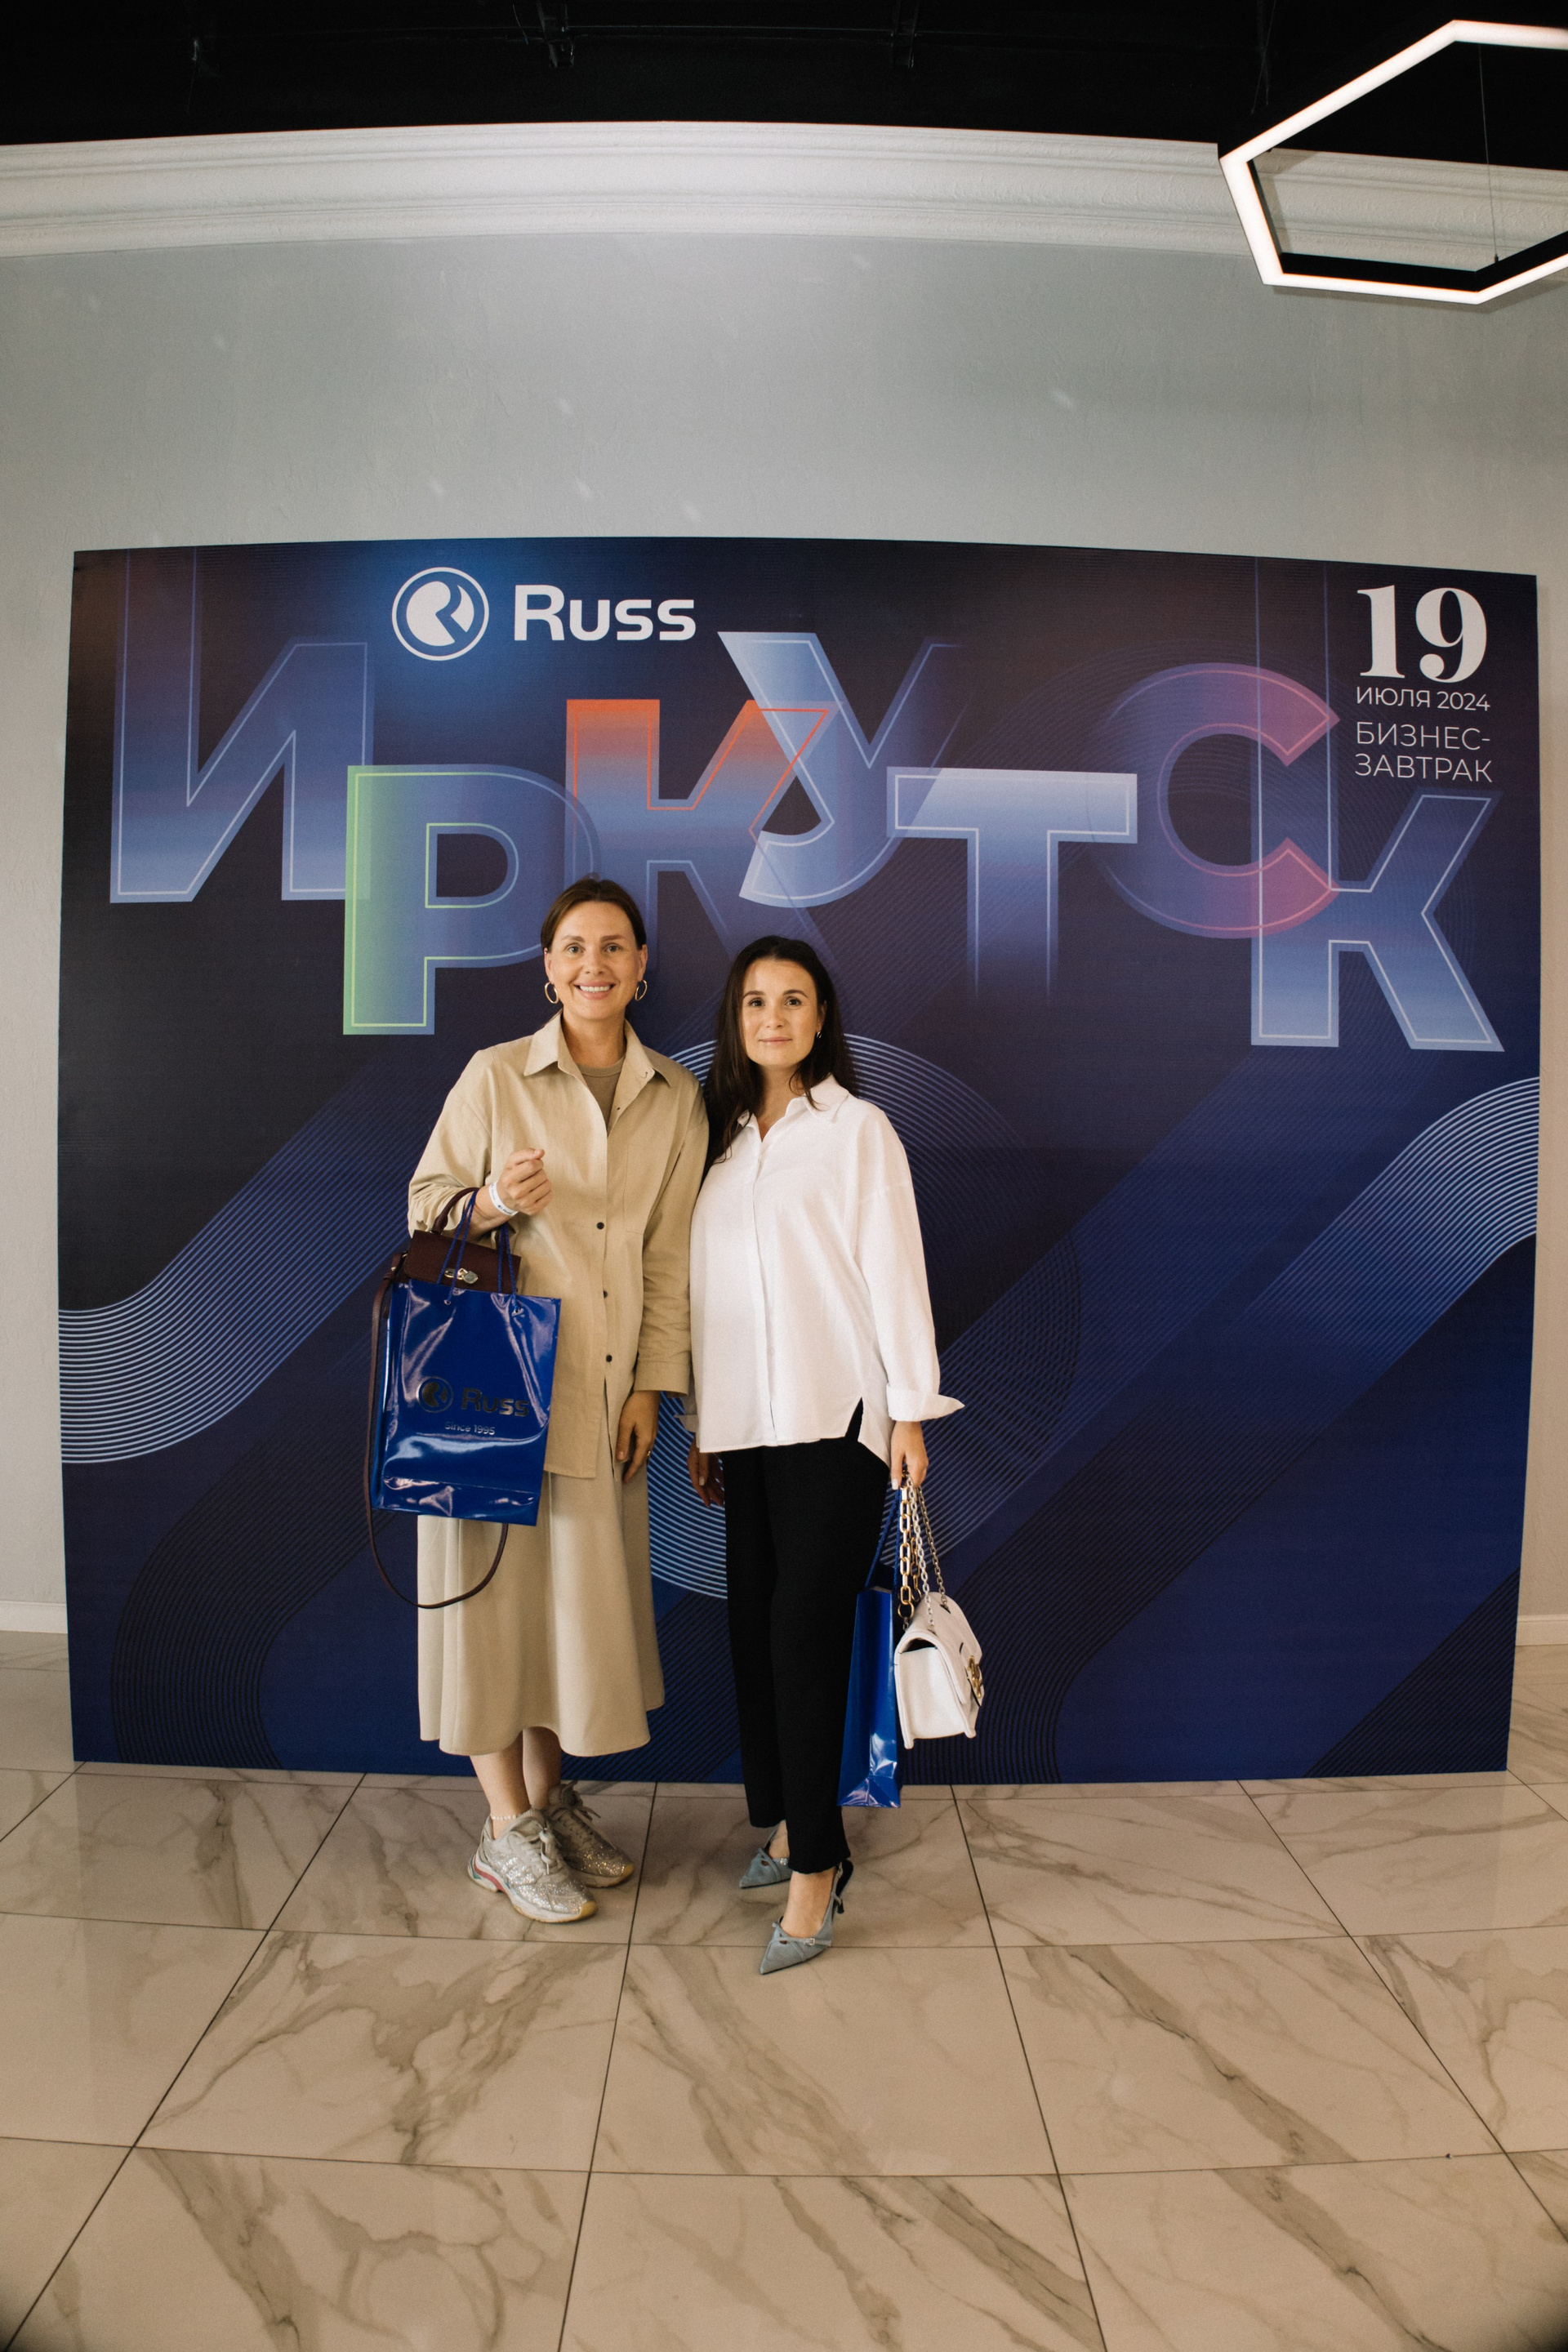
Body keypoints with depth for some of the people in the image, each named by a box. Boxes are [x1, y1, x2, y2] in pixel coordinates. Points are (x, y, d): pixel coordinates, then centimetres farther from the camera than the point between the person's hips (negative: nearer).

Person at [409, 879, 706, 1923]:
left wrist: (653, 1386, 1)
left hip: (602, 1384, 3)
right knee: (496, 1578, 2)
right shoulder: (496, 1075, -2)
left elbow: (670, 1253, 5)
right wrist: (492, 1201, -18)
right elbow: (427, 1202, 4)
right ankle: (508, 1830, 16)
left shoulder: (675, 1096, 6)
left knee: (578, 1586, 11)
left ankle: (551, 1796, 29)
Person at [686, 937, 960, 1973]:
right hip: (747, 1421, 5)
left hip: (835, 1418, -5)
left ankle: (815, 1864, 4)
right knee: (757, 1626, 8)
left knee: (804, 1630, -7)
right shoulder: (723, 1138, 14)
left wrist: (910, 1411, -8)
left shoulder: (857, 1127, 0)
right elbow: (708, 1287, 15)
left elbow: (893, 1266, -4)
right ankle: (786, 1823, 24)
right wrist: (700, 1422, 15)